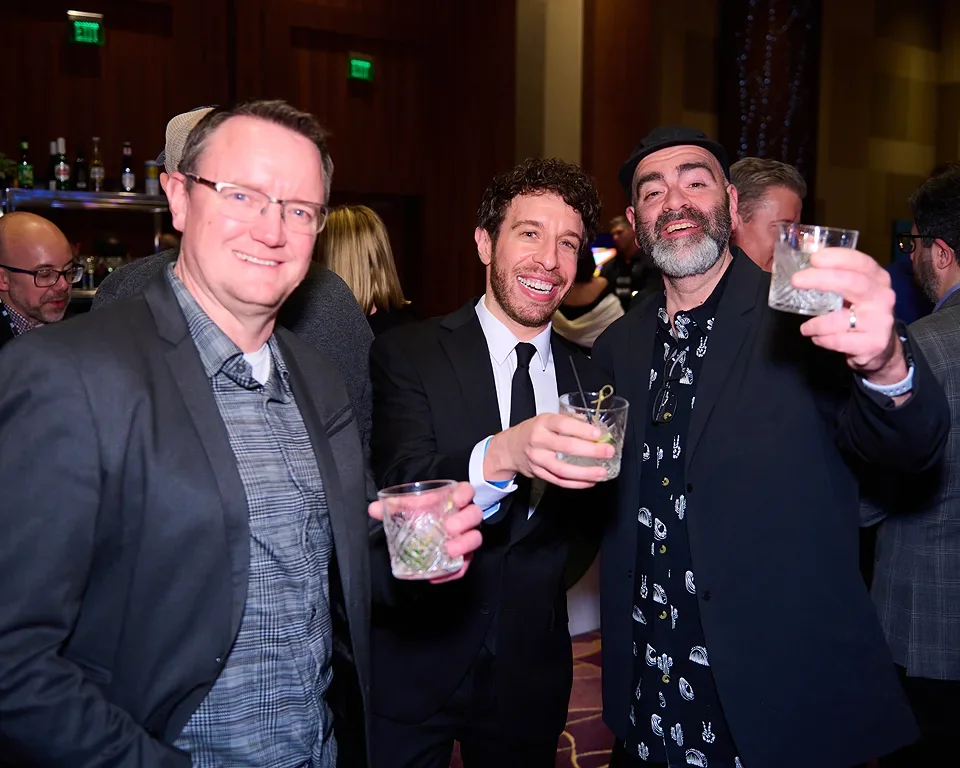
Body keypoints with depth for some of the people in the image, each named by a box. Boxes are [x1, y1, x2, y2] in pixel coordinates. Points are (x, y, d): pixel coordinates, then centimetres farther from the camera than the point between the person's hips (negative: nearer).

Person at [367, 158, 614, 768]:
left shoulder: (589, 378, 1)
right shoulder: (407, 355, -10)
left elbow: (592, 525, 8)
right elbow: (401, 492, -24)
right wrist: (502, 455, -41)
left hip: (531, 671, 3)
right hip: (413, 664, -3)